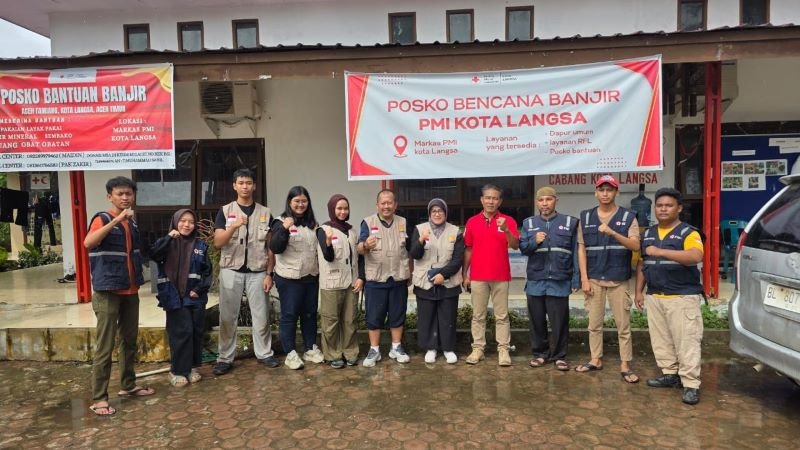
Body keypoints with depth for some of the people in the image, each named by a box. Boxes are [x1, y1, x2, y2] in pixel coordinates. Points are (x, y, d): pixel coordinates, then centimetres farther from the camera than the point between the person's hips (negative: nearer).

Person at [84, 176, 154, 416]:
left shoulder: (132, 222, 10)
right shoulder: (102, 219, -9)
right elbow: (88, 242, -30)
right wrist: (116, 220, -35)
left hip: (130, 291, 7)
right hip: (108, 292, -7)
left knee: (129, 341, 15)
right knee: (105, 347, -3)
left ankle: (128, 385, 28)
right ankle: (99, 398, 5)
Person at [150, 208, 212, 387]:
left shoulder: (200, 245, 6)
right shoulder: (168, 243, 1)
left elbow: (207, 270, 5)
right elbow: (153, 255, -19)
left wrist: (200, 289, -6)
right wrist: (168, 238, -23)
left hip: (196, 297, 3)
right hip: (175, 296, -3)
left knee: (197, 332, 8)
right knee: (182, 332, -6)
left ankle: (192, 367, 24)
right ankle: (177, 371, 8)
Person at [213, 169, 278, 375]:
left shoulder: (265, 213, 5)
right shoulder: (225, 211, 2)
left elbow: (271, 246, 5)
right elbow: (217, 242, -7)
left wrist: (269, 274, -1)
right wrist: (233, 226, -24)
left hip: (257, 272, 1)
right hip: (231, 271, 0)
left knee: (261, 315, 6)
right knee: (228, 317, 5)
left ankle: (264, 353, 20)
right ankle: (225, 358, 15)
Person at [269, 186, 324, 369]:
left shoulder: (312, 223, 10)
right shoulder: (281, 222, -6)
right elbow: (275, 248, -17)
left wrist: (320, 270, 13)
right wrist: (284, 229, -29)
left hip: (311, 276, 5)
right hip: (289, 278, -5)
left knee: (310, 314, 13)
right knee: (289, 315, 4)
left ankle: (311, 348, 26)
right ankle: (290, 353, 13)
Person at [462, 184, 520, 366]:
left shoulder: (508, 220, 0)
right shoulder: (472, 222, 4)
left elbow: (515, 246, -11)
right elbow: (468, 250, 8)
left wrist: (506, 230, -28)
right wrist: (464, 274, 6)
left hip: (501, 276, -1)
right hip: (477, 276, 2)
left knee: (501, 316, 5)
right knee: (478, 315, 8)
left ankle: (503, 350, 11)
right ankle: (478, 348, 15)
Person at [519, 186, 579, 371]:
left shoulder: (570, 222, 2)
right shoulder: (528, 223, 8)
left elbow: (576, 252, 1)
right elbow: (523, 248, 5)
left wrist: (576, 279, -3)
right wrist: (534, 241, -16)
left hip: (559, 281, -2)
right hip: (535, 280, 2)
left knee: (559, 321, 4)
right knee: (537, 320, 11)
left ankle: (559, 356, 18)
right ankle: (540, 353, 25)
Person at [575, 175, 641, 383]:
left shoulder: (628, 216, 0)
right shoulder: (586, 217, 6)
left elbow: (636, 246, -11)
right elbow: (582, 249, 4)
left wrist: (613, 233, -26)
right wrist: (584, 278, -2)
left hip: (618, 279, -2)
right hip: (594, 279, 2)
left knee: (623, 325, 4)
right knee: (594, 323, 10)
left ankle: (625, 365, 13)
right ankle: (596, 359, 23)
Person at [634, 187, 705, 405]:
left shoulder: (688, 233, -6)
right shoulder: (648, 234, 13)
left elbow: (696, 257, -26)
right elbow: (642, 264, 18)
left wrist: (661, 252, -33)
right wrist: (639, 291, 13)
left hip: (683, 297, -6)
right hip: (654, 296, 6)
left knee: (686, 341, -5)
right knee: (660, 340, 12)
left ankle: (691, 384, 2)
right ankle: (670, 374, 25)